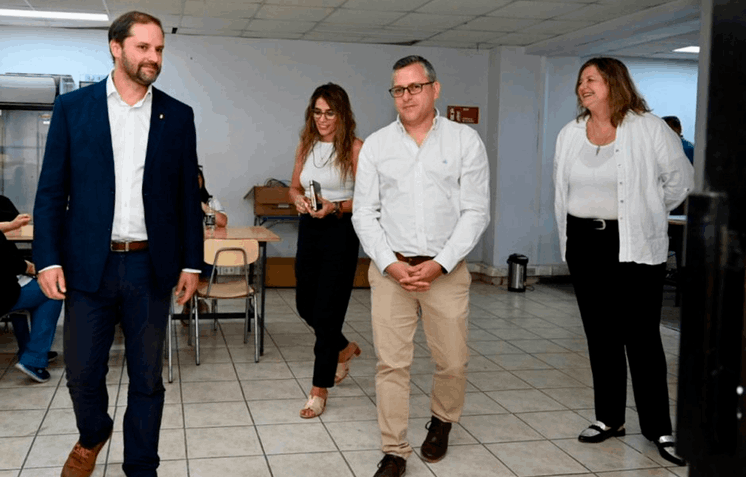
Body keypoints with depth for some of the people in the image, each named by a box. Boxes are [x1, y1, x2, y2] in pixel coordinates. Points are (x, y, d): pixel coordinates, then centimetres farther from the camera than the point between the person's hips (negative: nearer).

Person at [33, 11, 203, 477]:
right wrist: (48, 259, -5)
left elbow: (188, 195, 7)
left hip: (152, 267, 1)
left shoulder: (178, 115, 5)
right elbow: (52, 190, 1)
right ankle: (93, 435, 40)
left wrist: (192, 262, 4)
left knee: (147, 377, 8)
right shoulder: (72, 107, 2)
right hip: (89, 264, 0)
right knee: (82, 372, 10)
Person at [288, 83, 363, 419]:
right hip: (309, 229, 6)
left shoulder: (355, 148, -9)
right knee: (305, 305, 15)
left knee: (326, 312, -4)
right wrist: (300, 200, -6)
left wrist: (335, 207, -24)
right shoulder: (306, 145, 8)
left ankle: (320, 390, 9)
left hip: (340, 232, -6)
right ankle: (344, 350, 43)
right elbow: (294, 187, 16)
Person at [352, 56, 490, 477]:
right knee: (392, 363, 0)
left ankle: (442, 422, 36)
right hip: (390, 268, 1)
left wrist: (439, 264, -12)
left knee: (453, 361, 6)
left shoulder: (465, 140, 1)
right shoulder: (376, 145, 6)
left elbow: (476, 212, -2)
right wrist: (390, 264, -9)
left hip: (446, 269, 0)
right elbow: (365, 212, 4)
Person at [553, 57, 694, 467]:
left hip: (635, 245, -5)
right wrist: (569, 240, 13)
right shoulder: (570, 134, 7)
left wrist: (645, 214, 8)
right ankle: (609, 418, 23)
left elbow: (680, 179, 1)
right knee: (600, 335, 11)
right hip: (585, 244, 5)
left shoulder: (648, 128, -8)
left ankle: (658, 428, 8)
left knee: (641, 337, -2)